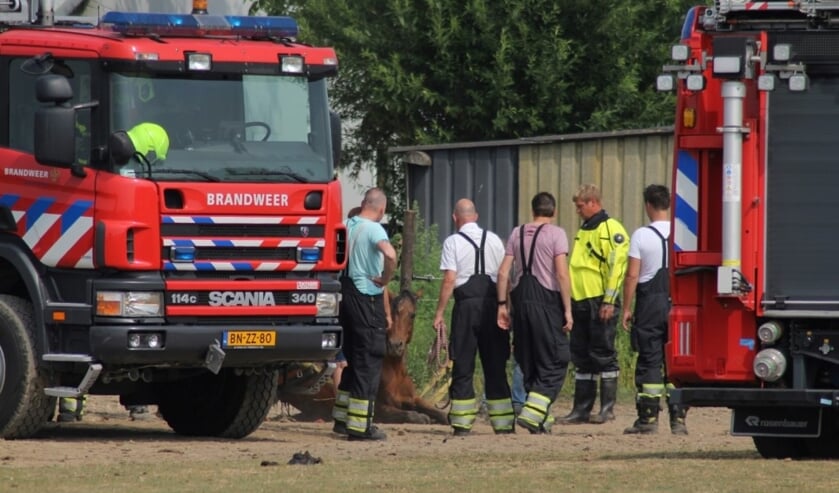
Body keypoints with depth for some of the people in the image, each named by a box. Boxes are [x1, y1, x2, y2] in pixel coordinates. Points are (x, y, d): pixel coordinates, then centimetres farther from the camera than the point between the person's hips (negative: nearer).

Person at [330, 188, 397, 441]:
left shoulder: (346, 226, 8)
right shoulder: (373, 229, -14)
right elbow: (389, 254, -33)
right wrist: (386, 279, -16)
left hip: (346, 294, 8)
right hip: (367, 297, -8)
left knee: (354, 358, 19)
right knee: (369, 362, -2)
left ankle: (341, 418, 22)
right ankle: (360, 426, -3)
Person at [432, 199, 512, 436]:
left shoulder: (453, 242, -2)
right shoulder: (493, 240, 9)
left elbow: (449, 280, -9)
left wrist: (439, 313, -5)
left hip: (466, 305, -3)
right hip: (492, 303, 3)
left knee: (463, 365, 2)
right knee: (495, 365, 7)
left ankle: (462, 422, -2)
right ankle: (503, 422, 6)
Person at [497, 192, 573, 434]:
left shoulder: (517, 233, 11)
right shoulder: (556, 233, -4)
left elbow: (503, 272, 7)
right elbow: (562, 273, -11)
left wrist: (502, 304, 11)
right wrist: (567, 309, -9)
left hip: (521, 297, 5)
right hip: (547, 300, -5)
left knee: (529, 362, 12)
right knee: (553, 363, -1)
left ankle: (542, 419, 15)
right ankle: (532, 412, -16)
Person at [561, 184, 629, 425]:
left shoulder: (610, 229, -10)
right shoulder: (583, 230, 19)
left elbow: (616, 266, -17)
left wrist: (609, 302, -20)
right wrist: (569, 300, 20)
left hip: (600, 303, -9)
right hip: (581, 302, 9)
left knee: (603, 355, -4)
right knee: (581, 356, 9)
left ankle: (607, 408, 1)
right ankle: (581, 409, 13)